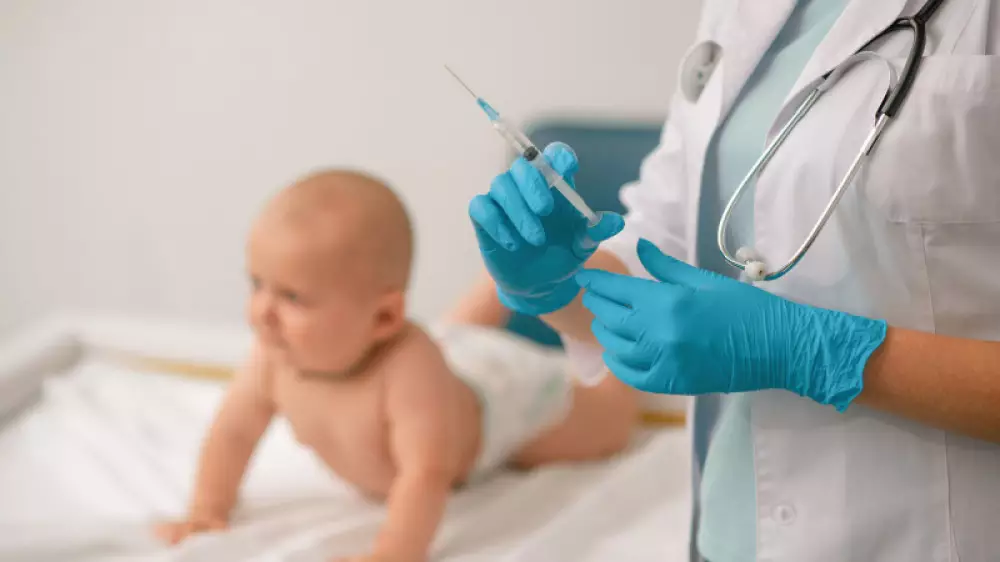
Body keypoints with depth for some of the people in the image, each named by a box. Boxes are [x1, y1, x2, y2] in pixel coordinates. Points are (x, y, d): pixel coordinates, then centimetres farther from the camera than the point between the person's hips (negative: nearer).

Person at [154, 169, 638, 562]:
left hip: (498, 391, -5)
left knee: (605, 430, 22)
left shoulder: (410, 370, -54)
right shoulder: (275, 357, -35)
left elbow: (426, 474, -59)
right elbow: (233, 432, -20)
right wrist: (207, 513, -27)